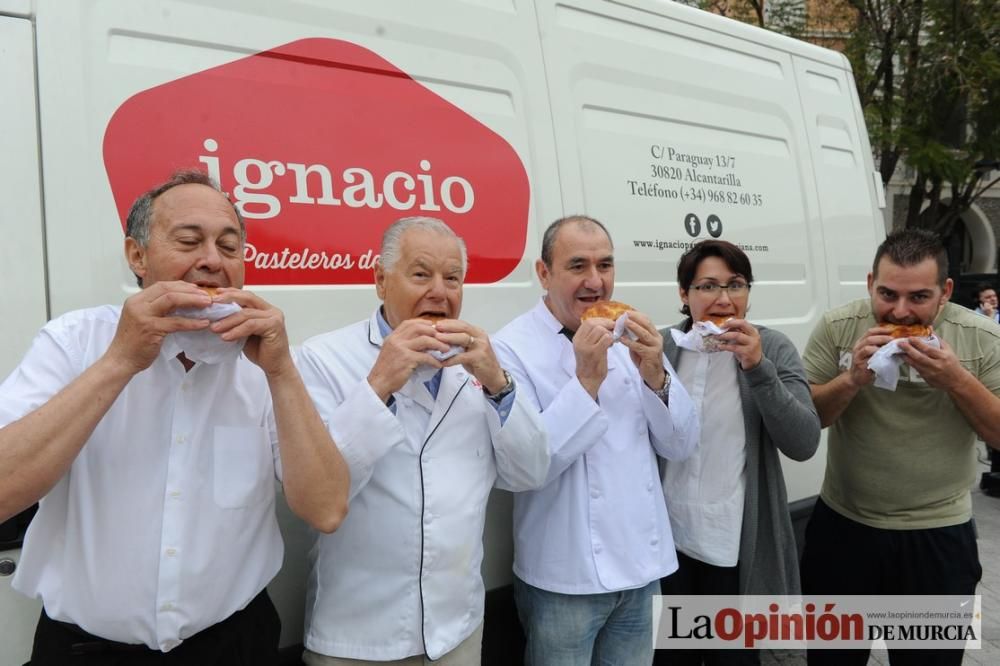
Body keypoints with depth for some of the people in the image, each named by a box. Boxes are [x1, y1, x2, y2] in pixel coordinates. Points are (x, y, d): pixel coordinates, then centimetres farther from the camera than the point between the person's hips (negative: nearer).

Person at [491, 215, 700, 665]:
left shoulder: (630, 337, 4)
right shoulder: (512, 348, -13)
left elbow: (680, 446, 2)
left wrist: (655, 376, -14)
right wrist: (586, 381, -26)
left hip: (644, 566, 5)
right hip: (565, 577, -5)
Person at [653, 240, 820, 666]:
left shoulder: (773, 348, -6)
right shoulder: (662, 345, -3)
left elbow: (804, 444, -17)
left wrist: (757, 367, -24)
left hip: (739, 546, -1)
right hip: (668, 540, 1)